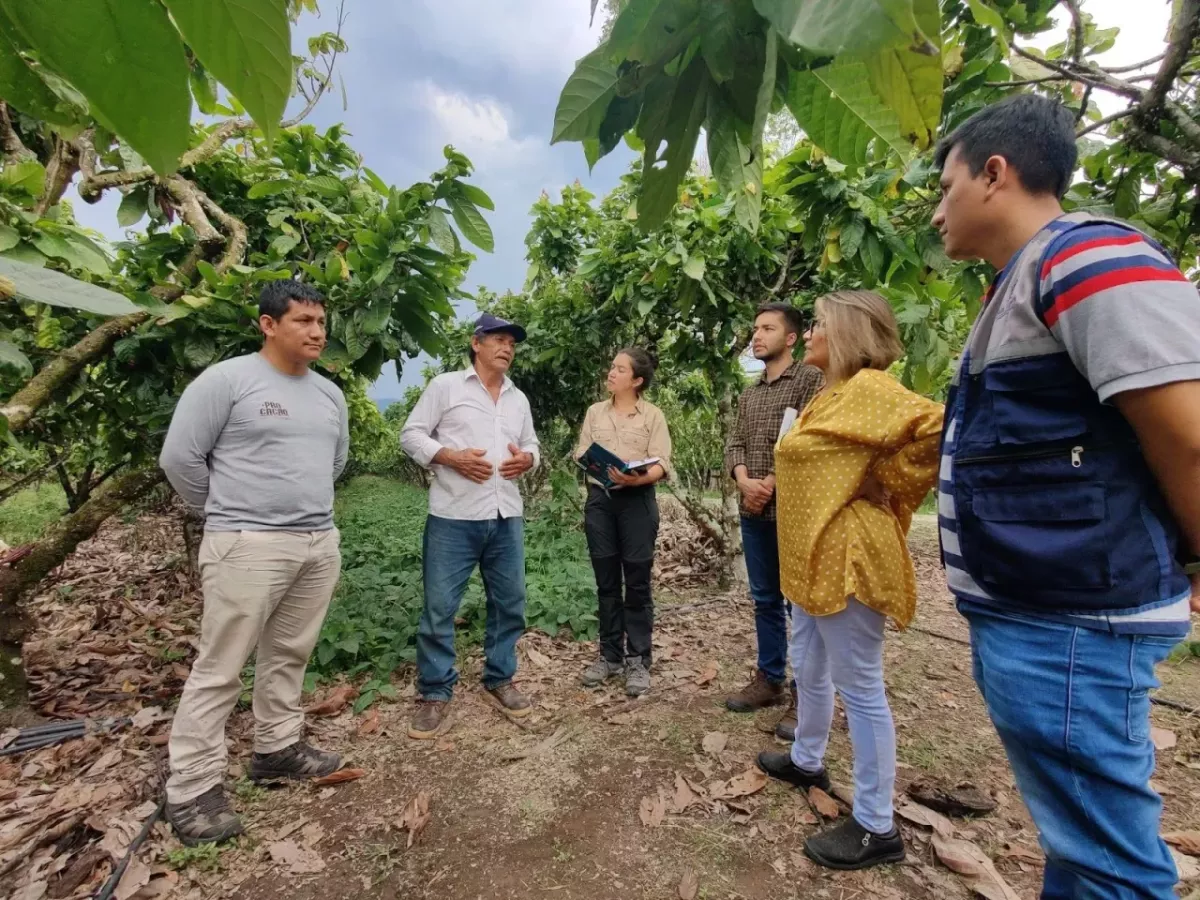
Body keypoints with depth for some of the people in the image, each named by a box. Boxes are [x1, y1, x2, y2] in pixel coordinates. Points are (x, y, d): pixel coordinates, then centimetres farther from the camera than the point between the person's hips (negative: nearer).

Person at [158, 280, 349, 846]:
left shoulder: (330, 394, 12)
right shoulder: (226, 380, -8)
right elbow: (179, 456, -7)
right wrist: (229, 515, 3)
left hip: (320, 544, 6)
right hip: (250, 545, -6)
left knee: (288, 655, 16)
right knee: (219, 669, 2)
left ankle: (276, 749, 32)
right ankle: (191, 790, 15)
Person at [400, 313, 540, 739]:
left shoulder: (519, 399, 17)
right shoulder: (445, 385, 1)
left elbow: (531, 445, 22)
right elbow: (411, 434, 0)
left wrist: (527, 458, -2)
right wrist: (451, 457, -15)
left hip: (506, 516, 5)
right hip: (453, 516, -5)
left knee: (510, 602, 12)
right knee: (439, 606, 2)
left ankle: (500, 678, 30)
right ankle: (435, 692, 19)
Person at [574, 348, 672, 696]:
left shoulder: (653, 415, 1)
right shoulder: (594, 412, 12)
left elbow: (661, 465, -7)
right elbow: (582, 455, 7)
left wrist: (637, 479, -26)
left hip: (637, 500, -3)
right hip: (599, 499, 3)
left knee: (637, 583, 1)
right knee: (606, 582, 10)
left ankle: (638, 660, 12)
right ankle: (609, 655, 22)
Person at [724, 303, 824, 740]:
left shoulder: (810, 379, -4)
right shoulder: (748, 394, 17)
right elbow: (734, 445, 11)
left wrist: (769, 486, -13)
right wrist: (745, 482, -8)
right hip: (753, 512, 6)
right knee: (765, 600, 14)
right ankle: (769, 679, 27)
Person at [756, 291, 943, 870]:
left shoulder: (868, 388, -15)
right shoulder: (830, 396, 14)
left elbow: (938, 428, -27)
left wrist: (886, 486, -18)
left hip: (847, 557, -10)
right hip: (810, 556, 10)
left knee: (859, 688, 1)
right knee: (808, 669, 23)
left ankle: (876, 827, 17)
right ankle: (807, 761, 44)